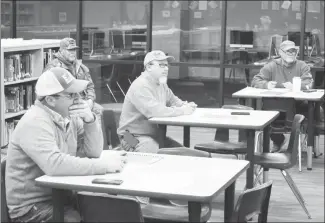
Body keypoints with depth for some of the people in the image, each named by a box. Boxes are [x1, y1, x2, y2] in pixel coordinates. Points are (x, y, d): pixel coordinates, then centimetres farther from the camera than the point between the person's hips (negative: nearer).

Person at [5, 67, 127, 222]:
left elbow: (93, 153, 6)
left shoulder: (67, 116, 6)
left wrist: (90, 121, -12)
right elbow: (54, 165, -34)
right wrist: (105, 165, -30)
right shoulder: (35, 122, -21)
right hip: (32, 206, -8)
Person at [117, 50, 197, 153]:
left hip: (155, 135, 9)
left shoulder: (161, 84, 12)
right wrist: (182, 111, -20)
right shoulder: (140, 86, -19)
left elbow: (173, 100, 25)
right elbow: (154, 111, -30)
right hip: (135, 138, -9)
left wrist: (186, 105, 0)